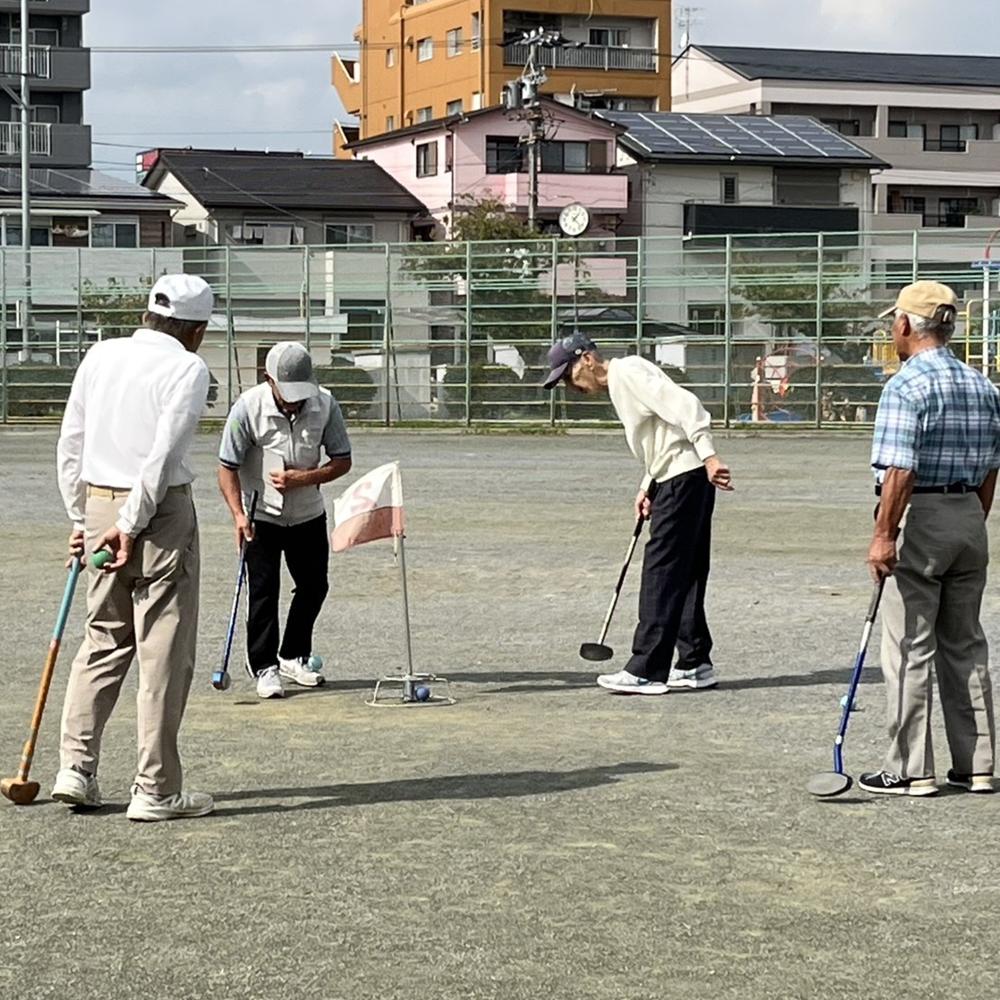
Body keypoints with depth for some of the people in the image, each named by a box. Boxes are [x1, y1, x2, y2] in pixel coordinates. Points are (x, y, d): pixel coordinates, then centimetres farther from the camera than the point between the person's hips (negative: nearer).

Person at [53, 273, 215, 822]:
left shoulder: (101, 354, 10)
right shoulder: (187, 367, -8)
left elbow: (70, 443, 11)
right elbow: (162, 454, -17)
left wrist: (82, 519, 17)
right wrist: (131, 526, -13)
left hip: (100, 505, 6)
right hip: (161, 511, -6)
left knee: (104, 639, 17)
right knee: (165, 653, 0)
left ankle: (76, 767, 12)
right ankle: (156, 790, 3)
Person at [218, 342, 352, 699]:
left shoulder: (325, 405, -13)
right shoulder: (248, 407, -20)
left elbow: (342, 461, -5)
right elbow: (227, 467, -14)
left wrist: (303, 478, -21)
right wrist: (238, 514, -26)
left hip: (308, 514, 4)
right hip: (262, 515, -3)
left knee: (314, 586, 11)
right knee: (263, 590, -5)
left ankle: (294, 656, 29)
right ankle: (264, 667, 6)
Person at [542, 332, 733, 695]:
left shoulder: (629, 372, -11)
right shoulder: (618, 386, 20)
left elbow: (684, 406, -22)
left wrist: (708, 456, -30)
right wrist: (648, 486, 12)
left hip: (686, 477, -10)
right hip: (673, 479, 10)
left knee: (661, 574, -9)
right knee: (683, 576, 14)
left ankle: (646, 671, -9)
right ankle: (694, 664, 20)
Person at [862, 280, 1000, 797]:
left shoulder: (906, 386, -13)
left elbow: (900, 470, -21)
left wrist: (883, 535, -19)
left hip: (918, 520, -7)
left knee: (909, 648, -2)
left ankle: (910, 770, 1)